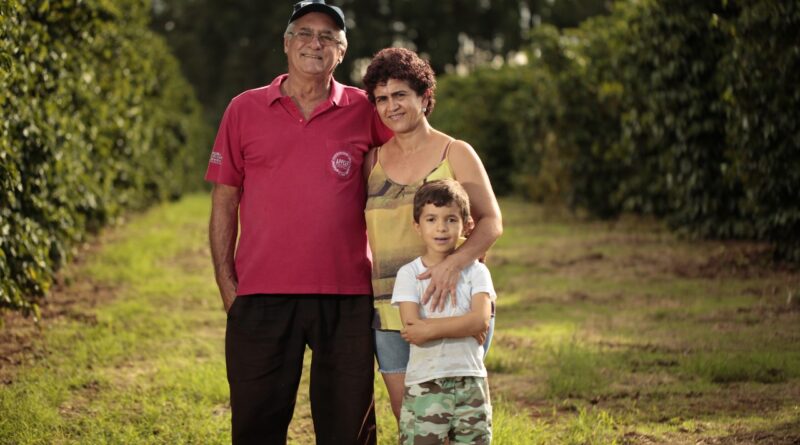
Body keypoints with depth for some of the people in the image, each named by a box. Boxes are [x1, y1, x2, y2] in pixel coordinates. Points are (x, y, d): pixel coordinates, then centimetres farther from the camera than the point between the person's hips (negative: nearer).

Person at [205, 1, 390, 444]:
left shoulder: (365, 112, 5)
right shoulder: (245, 110, 6)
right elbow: (224, 204, 8)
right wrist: (226, 286, 2)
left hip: (347, 299, 0)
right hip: (262, 298, 0)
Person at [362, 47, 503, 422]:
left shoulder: (455, 154, 0)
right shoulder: (373, 160, 10)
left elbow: (491, 221, -8)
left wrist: (454, 263, -25)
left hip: (452, 307, -3)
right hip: (390, 313, 3)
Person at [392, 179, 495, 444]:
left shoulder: (475, 271, 5)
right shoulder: (409, 274, 0)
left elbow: (481, 320, -11)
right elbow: (413, 331, -11)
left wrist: (429, 327, -17)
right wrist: (463, 325, -10)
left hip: (471, 382, 2)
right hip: (424, 383, -2)